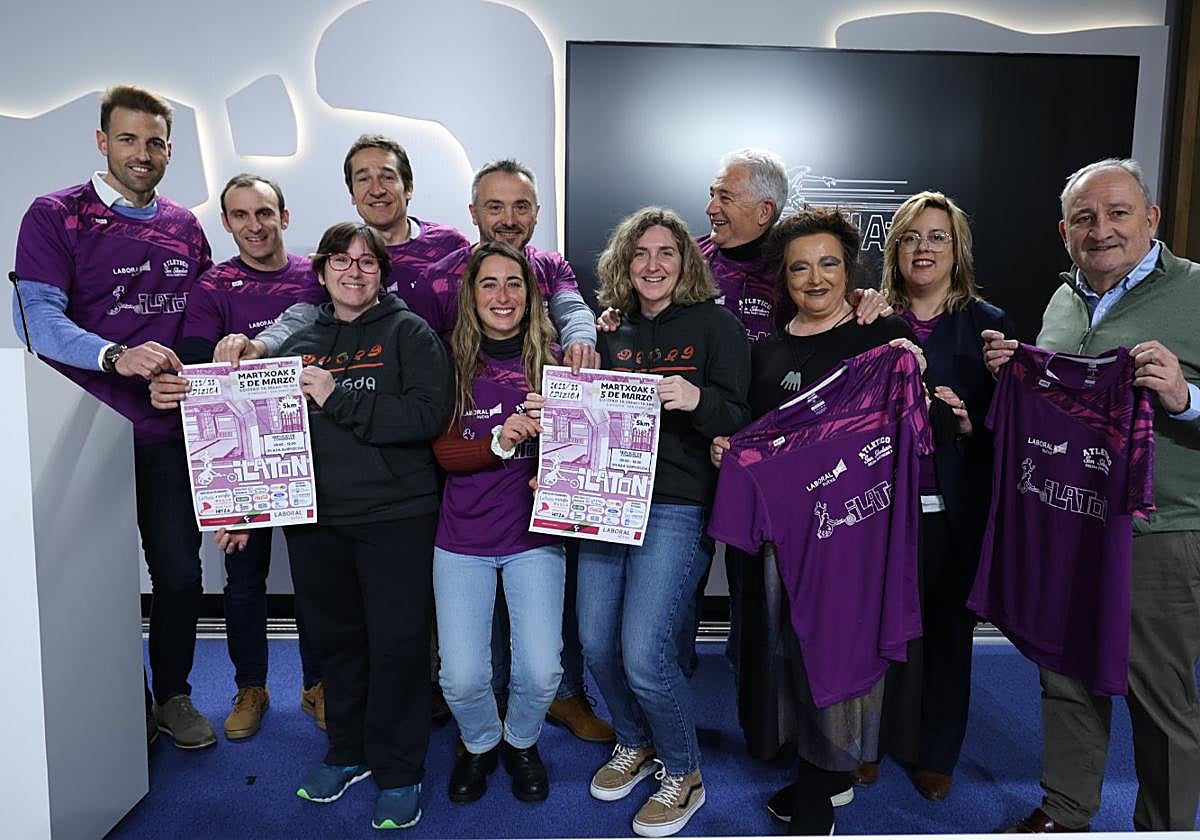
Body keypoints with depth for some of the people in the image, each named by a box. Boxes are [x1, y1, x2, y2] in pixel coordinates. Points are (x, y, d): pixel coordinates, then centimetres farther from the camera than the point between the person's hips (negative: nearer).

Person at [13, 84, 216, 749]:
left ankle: (173, 694, 28)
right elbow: (36, 317, -15)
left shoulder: (185, 226, 11)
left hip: (168, 430, 3)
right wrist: (115, 356, -30)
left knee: (180, 572, 7)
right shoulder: (55, 216, -3)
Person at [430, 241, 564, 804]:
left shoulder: (552, 360, -1)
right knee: (461, 678, -3)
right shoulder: (453, 362, 0)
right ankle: (479, 744, 33)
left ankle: (521, 742, 29)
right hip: (463, 540, 1)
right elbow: (444, 452, -5)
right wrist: (499, 443, -24)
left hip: (534, 537, 0)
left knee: (541, 672, -7)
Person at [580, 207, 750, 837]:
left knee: (643, 653, -10)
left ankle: (683, 774, 18)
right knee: (596, 644, 7)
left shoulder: (714, 325, 0)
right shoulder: (610, 330, 13)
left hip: (677, 508, -5)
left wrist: (696, 400, -25)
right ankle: (635, 743, 36)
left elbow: (739, 420, -5)